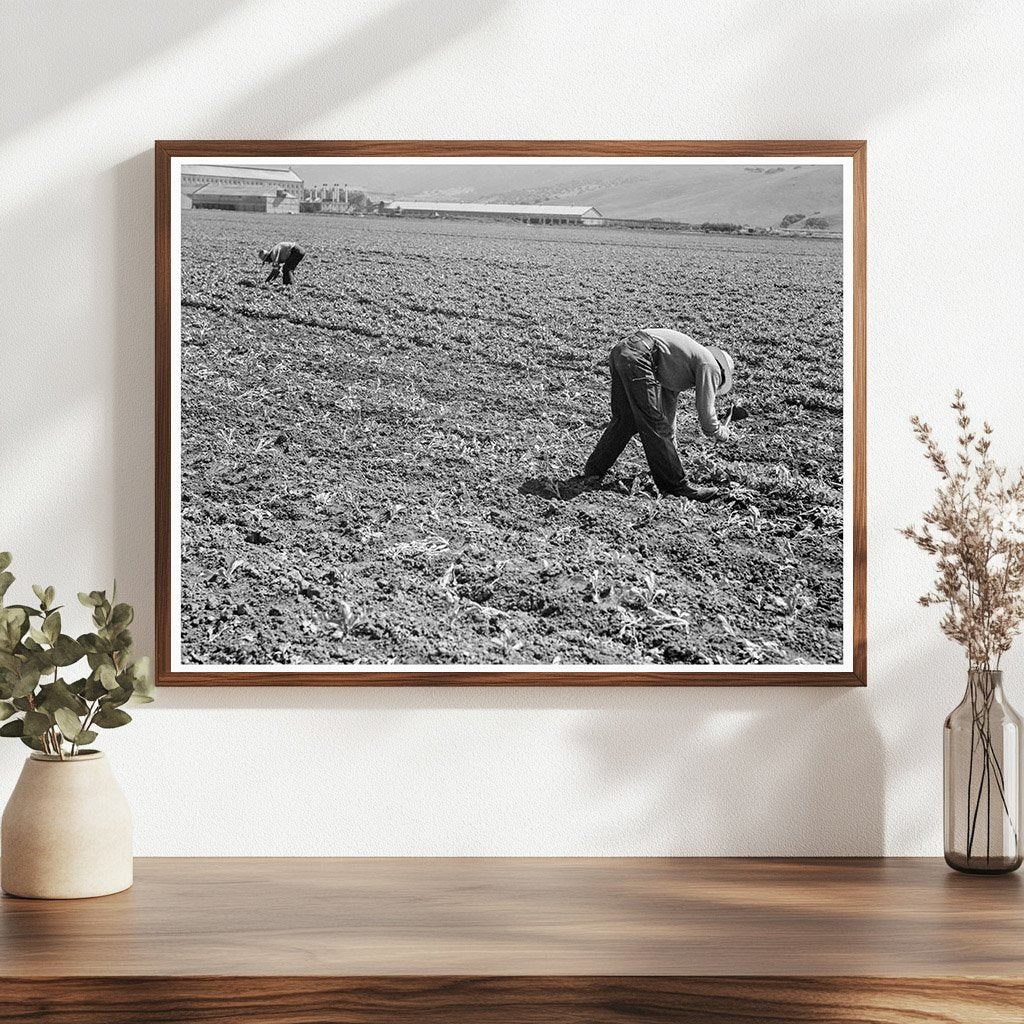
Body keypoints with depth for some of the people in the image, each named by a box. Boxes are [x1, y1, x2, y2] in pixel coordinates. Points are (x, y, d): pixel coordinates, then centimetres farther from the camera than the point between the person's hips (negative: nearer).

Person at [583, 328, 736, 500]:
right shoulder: (710, 366, 6)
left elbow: (668, 408, 37)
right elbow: (705, 411, 5)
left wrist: (670, 446, 40)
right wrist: (721, 433, 24)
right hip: (637, 357, -9)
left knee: (624, 422, 21)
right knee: (654, 426, -2)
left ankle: (593, 470, 31)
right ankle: (676, 485, 5)